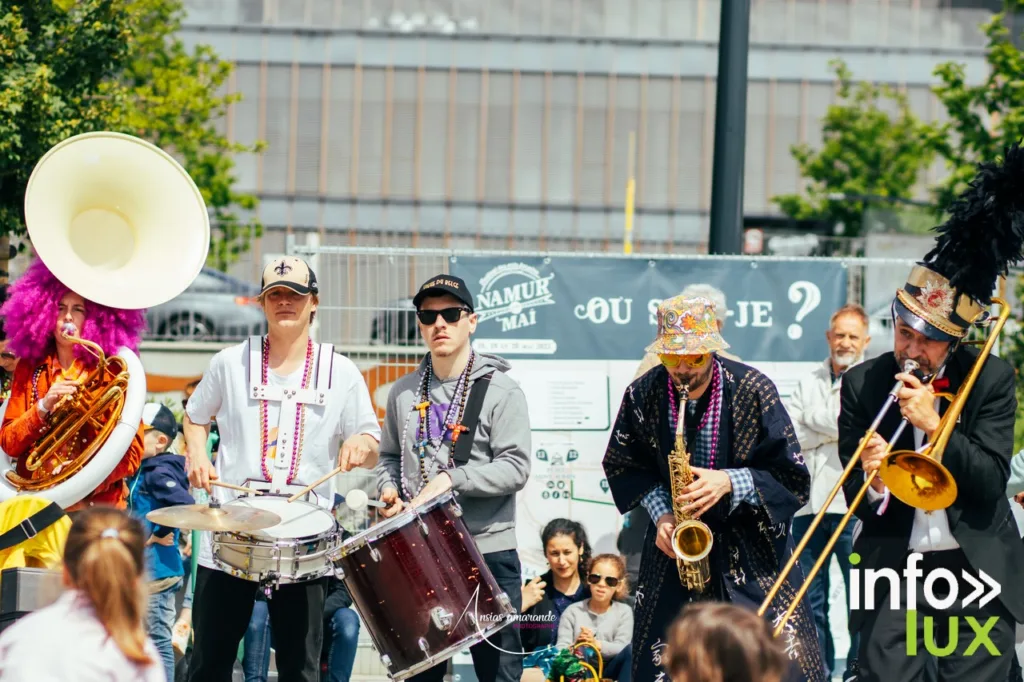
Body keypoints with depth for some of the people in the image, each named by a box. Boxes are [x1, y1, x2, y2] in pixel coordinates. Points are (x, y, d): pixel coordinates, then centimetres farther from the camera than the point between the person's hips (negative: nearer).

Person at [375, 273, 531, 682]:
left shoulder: (500, 391, -5)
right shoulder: (404, 393, 10)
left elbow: (515, 468, -12)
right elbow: (389, 456, 21)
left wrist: (451, 479, -19)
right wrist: (389, 488, 0)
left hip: (488, 554, -4)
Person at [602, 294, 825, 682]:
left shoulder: (753, 391, -14)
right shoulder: (642, 395, -6)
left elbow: (792, 478, -10)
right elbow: (624, 467, 10)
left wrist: (730, 483, -25)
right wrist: (661, 514, -6)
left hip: (751, 544, -2)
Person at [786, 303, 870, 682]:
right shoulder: (809, 383, 16)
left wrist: (816, 419, -4)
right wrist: (832, 432, -6)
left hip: (853, 505, -4)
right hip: (809, 505, 4)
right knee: (811, 599, 6)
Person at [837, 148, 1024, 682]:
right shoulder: (862, 384, 0)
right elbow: (855, 499, 1)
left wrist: (934, 423, -19)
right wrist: (872, 484, -22)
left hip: (975, 575, 0)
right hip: (893, 572, 1)